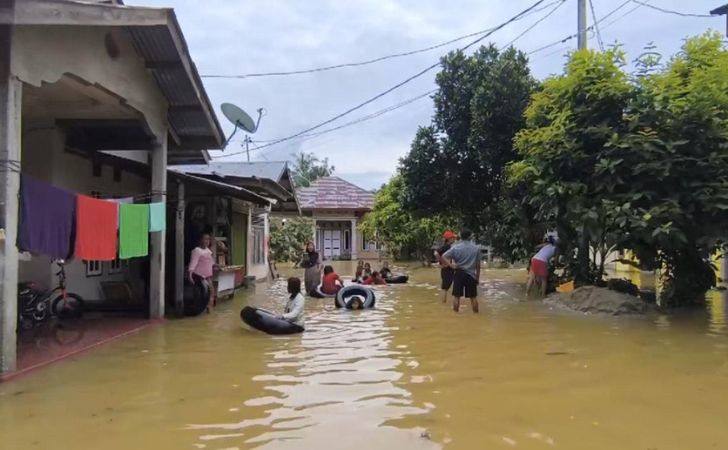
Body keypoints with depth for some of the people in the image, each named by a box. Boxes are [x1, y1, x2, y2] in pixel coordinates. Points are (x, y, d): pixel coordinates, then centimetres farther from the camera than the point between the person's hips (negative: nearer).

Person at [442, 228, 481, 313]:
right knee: (473, 297, 9)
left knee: (456, 295, 6)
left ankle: (456, 313, 11)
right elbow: (478, 265, 3)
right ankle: (476, 313, 18)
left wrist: (450, 264, -12)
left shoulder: (456, 247, -2)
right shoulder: (476, 248, 0)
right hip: (471, 274, 1)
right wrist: (477, 277, 10)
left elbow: (444, 256, -9)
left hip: (459, 274, -1)